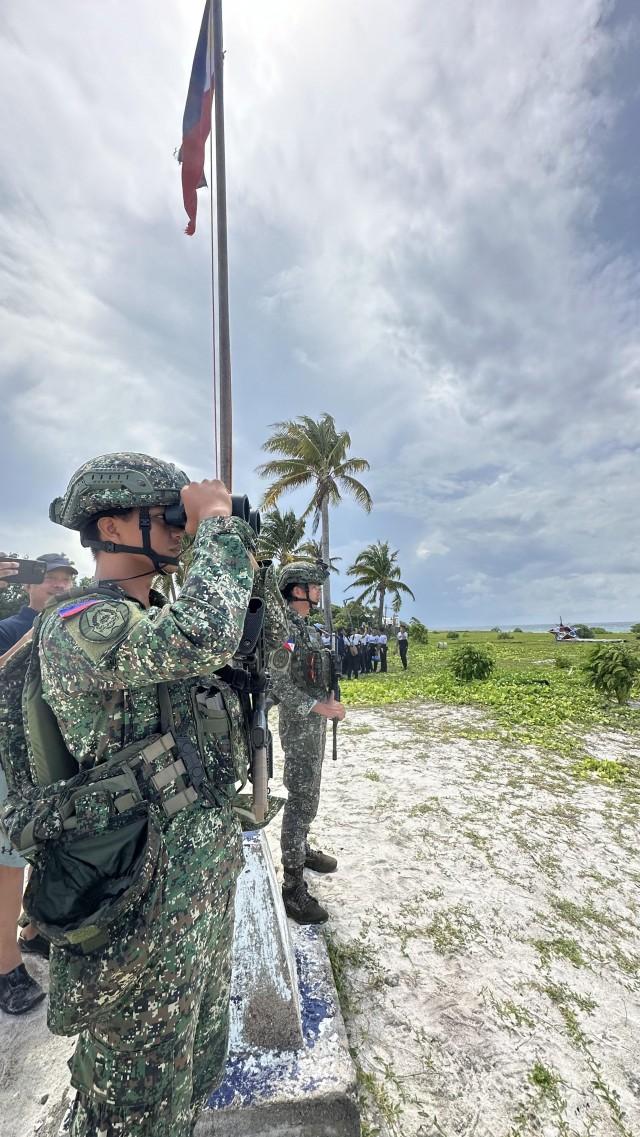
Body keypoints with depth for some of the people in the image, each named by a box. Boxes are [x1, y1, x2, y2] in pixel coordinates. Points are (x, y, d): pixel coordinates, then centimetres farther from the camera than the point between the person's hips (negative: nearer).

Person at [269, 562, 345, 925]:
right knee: (302, 800, -2)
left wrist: (328, 701, 17)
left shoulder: (310, 628, 9)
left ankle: (303, 850, 41)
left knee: (309, 795, 22)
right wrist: (318, 706, -27)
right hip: (299, 725, -9)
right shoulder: (285, 628, -21)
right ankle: (293, 887, 10)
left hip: (315, 723, 9)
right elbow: (278, 684, -24)